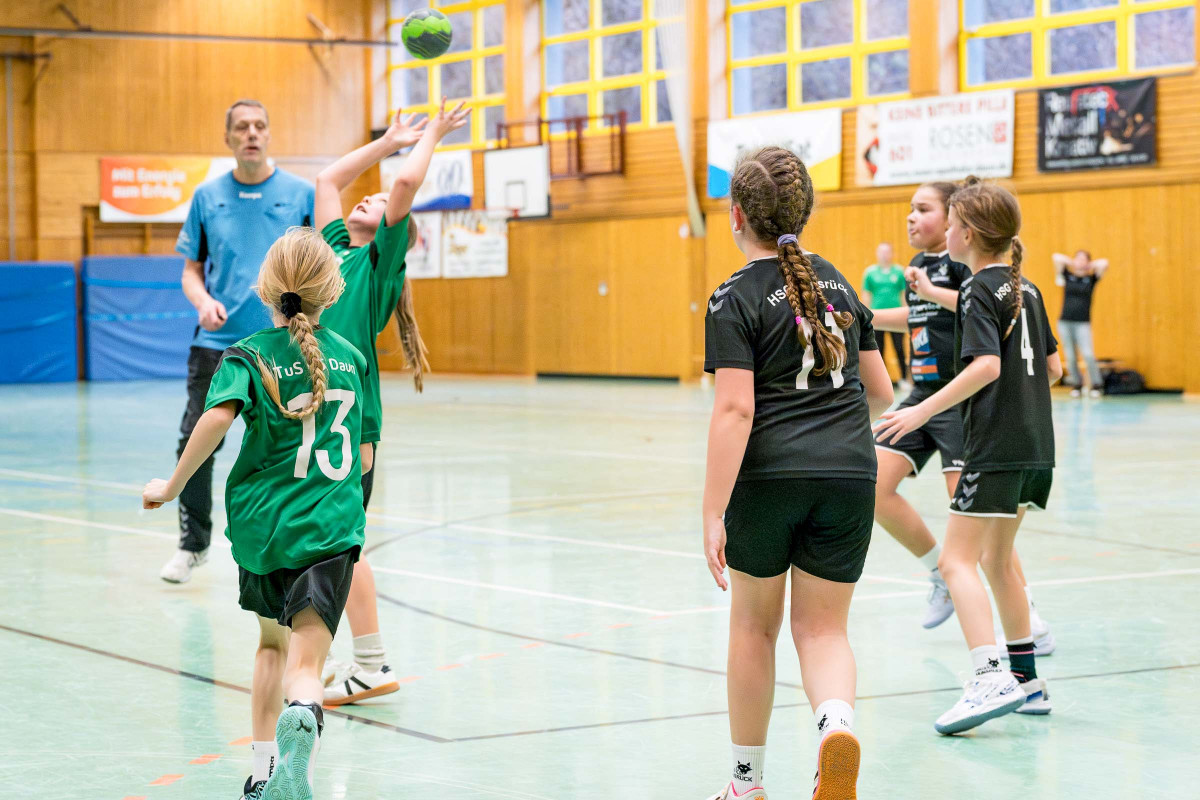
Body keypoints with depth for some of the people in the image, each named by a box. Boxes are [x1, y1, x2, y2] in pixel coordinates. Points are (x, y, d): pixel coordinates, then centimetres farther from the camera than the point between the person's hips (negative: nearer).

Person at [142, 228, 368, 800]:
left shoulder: (249, 356, -1)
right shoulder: (351, 357, 10)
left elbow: (218, 415, -21)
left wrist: (172, 486, -11)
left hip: (261, 524, 1)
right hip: (330, 526, -1)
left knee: (272, 640, 25)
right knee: (306, 662, -9)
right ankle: (302, 715, -44)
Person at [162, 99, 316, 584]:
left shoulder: (301, 194, 2)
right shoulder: (208, 197, 8)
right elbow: (192, 268, 14)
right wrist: (204, 301, -6)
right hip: (217, 340, 2)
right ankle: (192, 544, 13)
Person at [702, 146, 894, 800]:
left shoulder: (736, 299, -5)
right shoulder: (837, 283, 13)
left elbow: (735, 410, -14)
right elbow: (880, 392, 17)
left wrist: (713, 514, -15)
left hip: (768, 476, -3)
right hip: (850, 474, 4)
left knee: (754, 625, 15)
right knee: (823, 628, 9)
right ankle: (836, 721, -24)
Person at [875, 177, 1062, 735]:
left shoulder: (979, 291, -11)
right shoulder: (1026, 290, 13)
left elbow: (987, 365, -24)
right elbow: (1051, 367, 18)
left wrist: (924, 410, -24)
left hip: (996, 448, -9)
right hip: (1035, 447, 9)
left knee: (958, 560, -9)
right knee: (997, 557, 19)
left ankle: (991, 679, -22)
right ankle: (1026, 679, 23)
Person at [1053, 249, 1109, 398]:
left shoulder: (1091, 279, 6)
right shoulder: (1068, 277, 8)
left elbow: (1104, 263, -5)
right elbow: (1056, 257, 4)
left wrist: (1089, 266, 8)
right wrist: (1072, 263, 11)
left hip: (1083, 323, -2)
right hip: (1065, 322, 2)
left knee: (1088, 354, -13)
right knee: (1070, 356, 3)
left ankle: (1095, 385, -5)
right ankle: (1077, 384, 14)